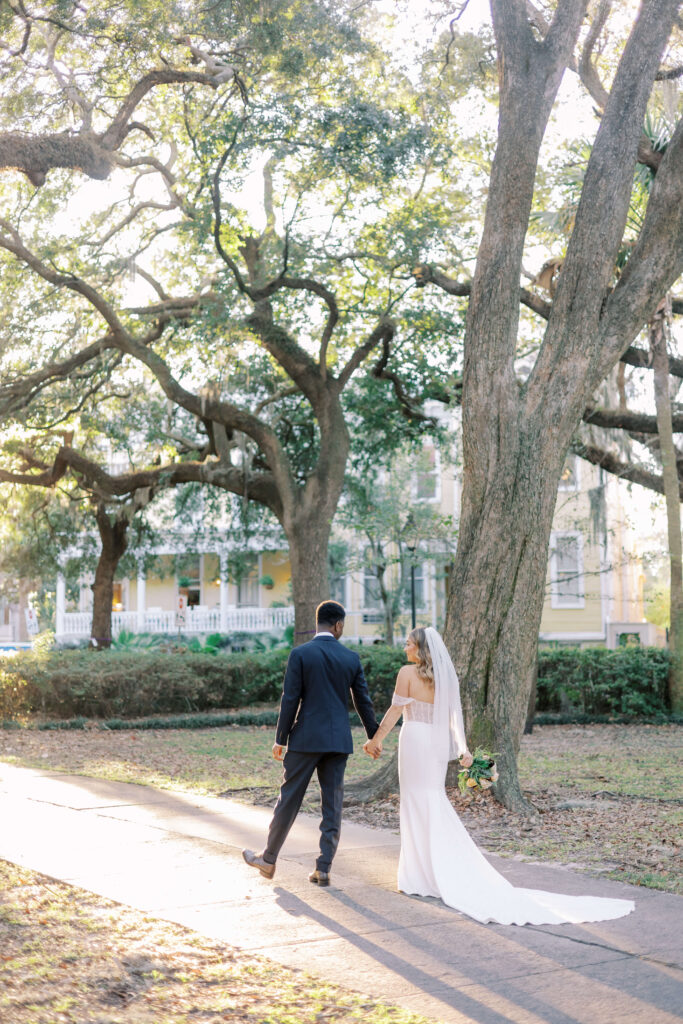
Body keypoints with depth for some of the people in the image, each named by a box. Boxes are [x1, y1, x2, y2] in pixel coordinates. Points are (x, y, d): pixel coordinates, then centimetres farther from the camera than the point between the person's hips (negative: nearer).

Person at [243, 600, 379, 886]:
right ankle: (323, 868, 7)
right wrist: (373, 736, 23)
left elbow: (290, 700, -9)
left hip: (306, 739, -3)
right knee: (332, 805, 7)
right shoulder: (351, 658, 3)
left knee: (289, 798, 7)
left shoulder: (300, 654, -8)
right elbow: (363, 701, 10)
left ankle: (268, 859, 19)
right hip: (339, 740, 3)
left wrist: (280, 739, -1)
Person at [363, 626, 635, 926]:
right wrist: (462, 748, 3)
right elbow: (452, 716, 6)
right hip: (438, 743, 7)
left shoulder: (408, 673, -10)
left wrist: (375, 740, -1)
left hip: (415, 741, -7)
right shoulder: (445, 675, 9)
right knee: (436, 806, 15)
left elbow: (395, 711, -10)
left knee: (419, 806, 0)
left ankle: (422, 877, 5)